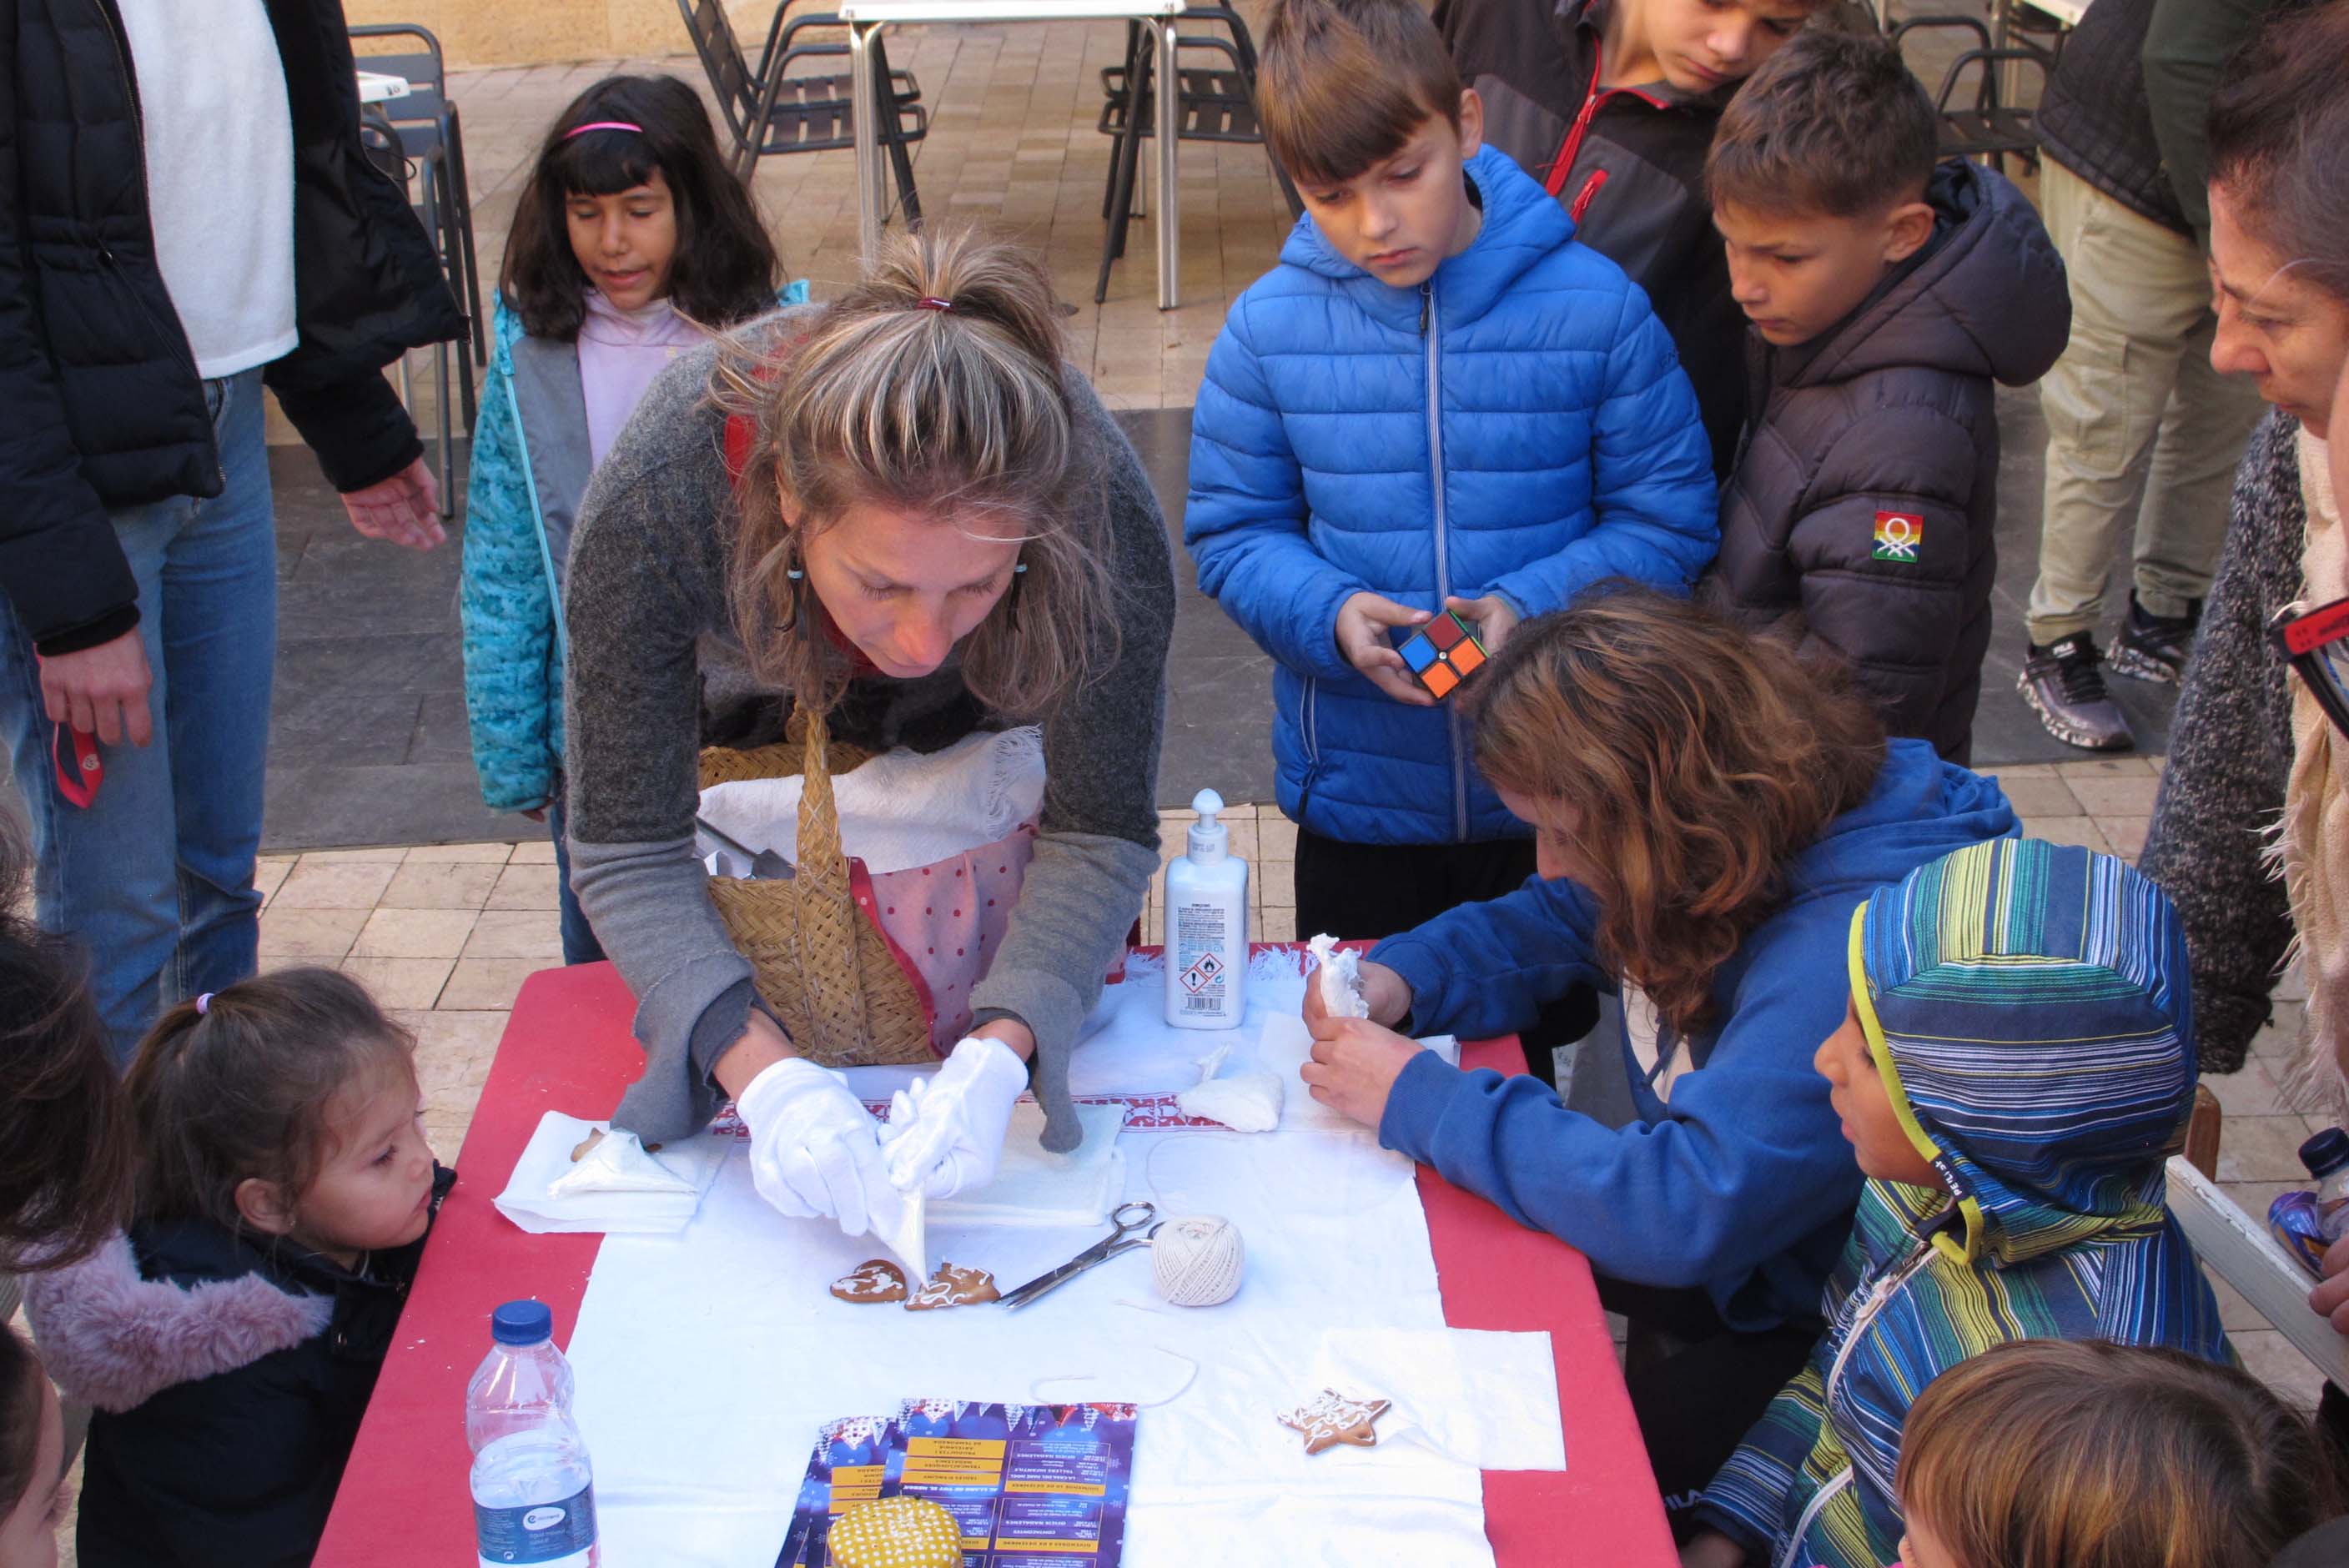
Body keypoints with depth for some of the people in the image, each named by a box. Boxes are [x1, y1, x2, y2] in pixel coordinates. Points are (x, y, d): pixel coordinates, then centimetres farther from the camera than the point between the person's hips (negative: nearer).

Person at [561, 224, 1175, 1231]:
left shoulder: (1096, 507, -42)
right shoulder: (650, 504, -43)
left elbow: (1099, 836, -31)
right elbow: (628, 854, -33)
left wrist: (998, 1055, -49)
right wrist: (760, 1071, -50)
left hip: (994, 733, 0)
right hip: (766, 713, 0)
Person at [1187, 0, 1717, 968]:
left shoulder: (1593, 307, -12)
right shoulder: (1269, 327, -8)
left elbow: (1669, 524, -6)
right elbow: (1230, 534, 1)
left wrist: (1532, 607, -22)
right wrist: (1329, 613, -19)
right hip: (1356, 797, 1)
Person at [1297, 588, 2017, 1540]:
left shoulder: (1851, 950, -36)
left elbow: (1684, 1213, -40)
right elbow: (1548, 925, 12)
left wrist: (1420, 1098, -30)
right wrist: (1399, 978, -9)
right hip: (1722, 1231, 9)